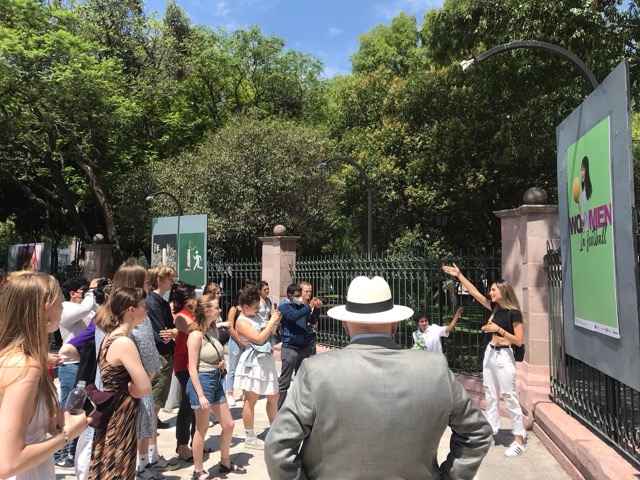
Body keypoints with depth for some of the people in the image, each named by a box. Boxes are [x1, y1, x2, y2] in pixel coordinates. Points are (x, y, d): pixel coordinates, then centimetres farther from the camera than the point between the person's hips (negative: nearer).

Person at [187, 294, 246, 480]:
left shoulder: (214, 330, 8)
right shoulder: (196, 334, -16)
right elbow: (192, 368, -18)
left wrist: (223, 364, 1)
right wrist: (200, 395, -21)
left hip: (216, 380, 8)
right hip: (202, 381, -8)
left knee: (228, 425, 13)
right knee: (202, 429, 5)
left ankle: (225, 463, 32)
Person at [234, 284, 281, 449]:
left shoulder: (256, 316, 11)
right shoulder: (242, 321, -14)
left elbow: (269, 335, 17)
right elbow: (259, 339, -21)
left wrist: (275, 323, 0)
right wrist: (272, 321, -15)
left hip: (267, 360, 9)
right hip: (254, 363, -9)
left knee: (273, 397, 17)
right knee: (250, 401, 3)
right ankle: (250, 438, 14)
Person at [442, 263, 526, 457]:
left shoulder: (513, 313, -12)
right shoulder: (495, 308, 7)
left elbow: (519, 340, -14)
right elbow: (474, 293, 9)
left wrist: (499, 329, -21)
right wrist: (459, 275, 7)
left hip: (504, 356, -8)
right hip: (490, 353, 8)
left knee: (509, 397, -2)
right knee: (490, 396, 11)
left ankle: (519, 439, 7)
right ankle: (491, 433, 20)